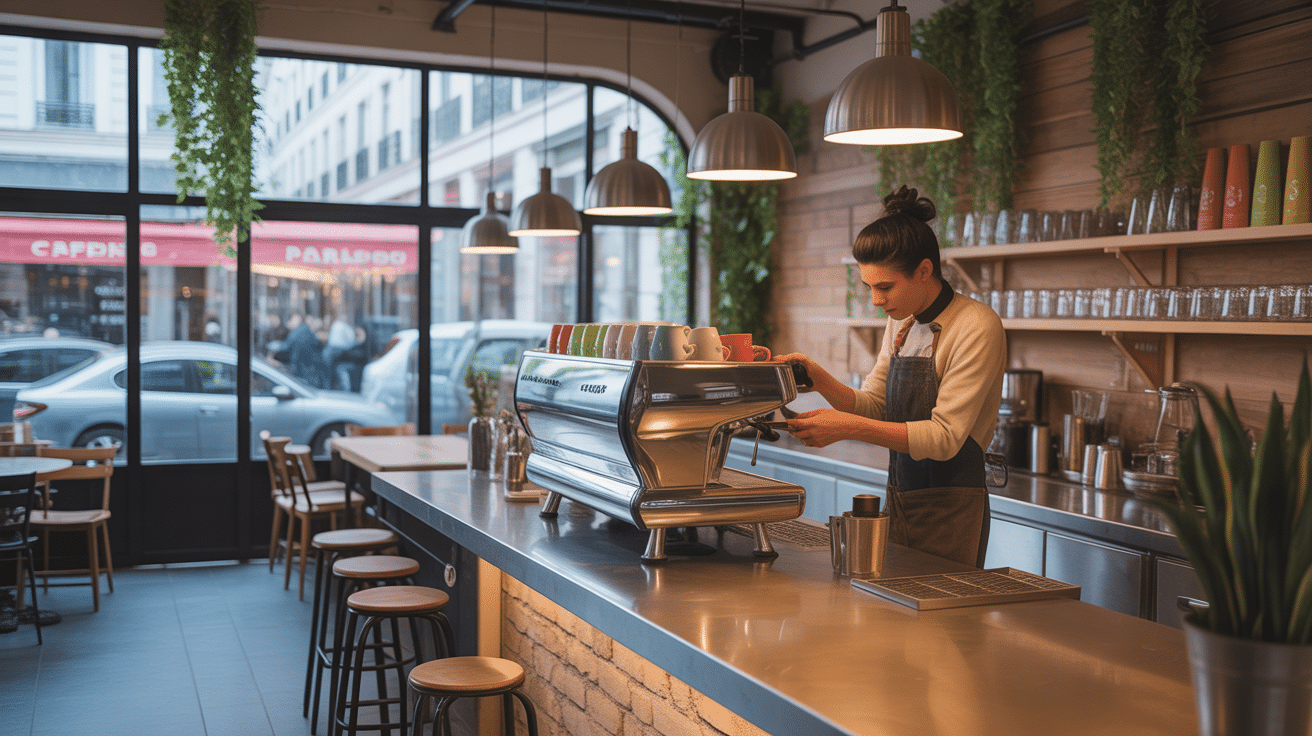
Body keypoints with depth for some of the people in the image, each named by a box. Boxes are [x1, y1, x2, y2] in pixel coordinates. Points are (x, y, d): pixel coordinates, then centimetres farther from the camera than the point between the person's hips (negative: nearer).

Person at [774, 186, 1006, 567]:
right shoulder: (900, 325, 8)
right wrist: (818, 377, -8)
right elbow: (872, 404, 9)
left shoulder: (977, 327, -16)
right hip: (899, 501, 7)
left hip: (950, 508, -7)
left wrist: (848, 428, -28)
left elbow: (945, 436, -22)